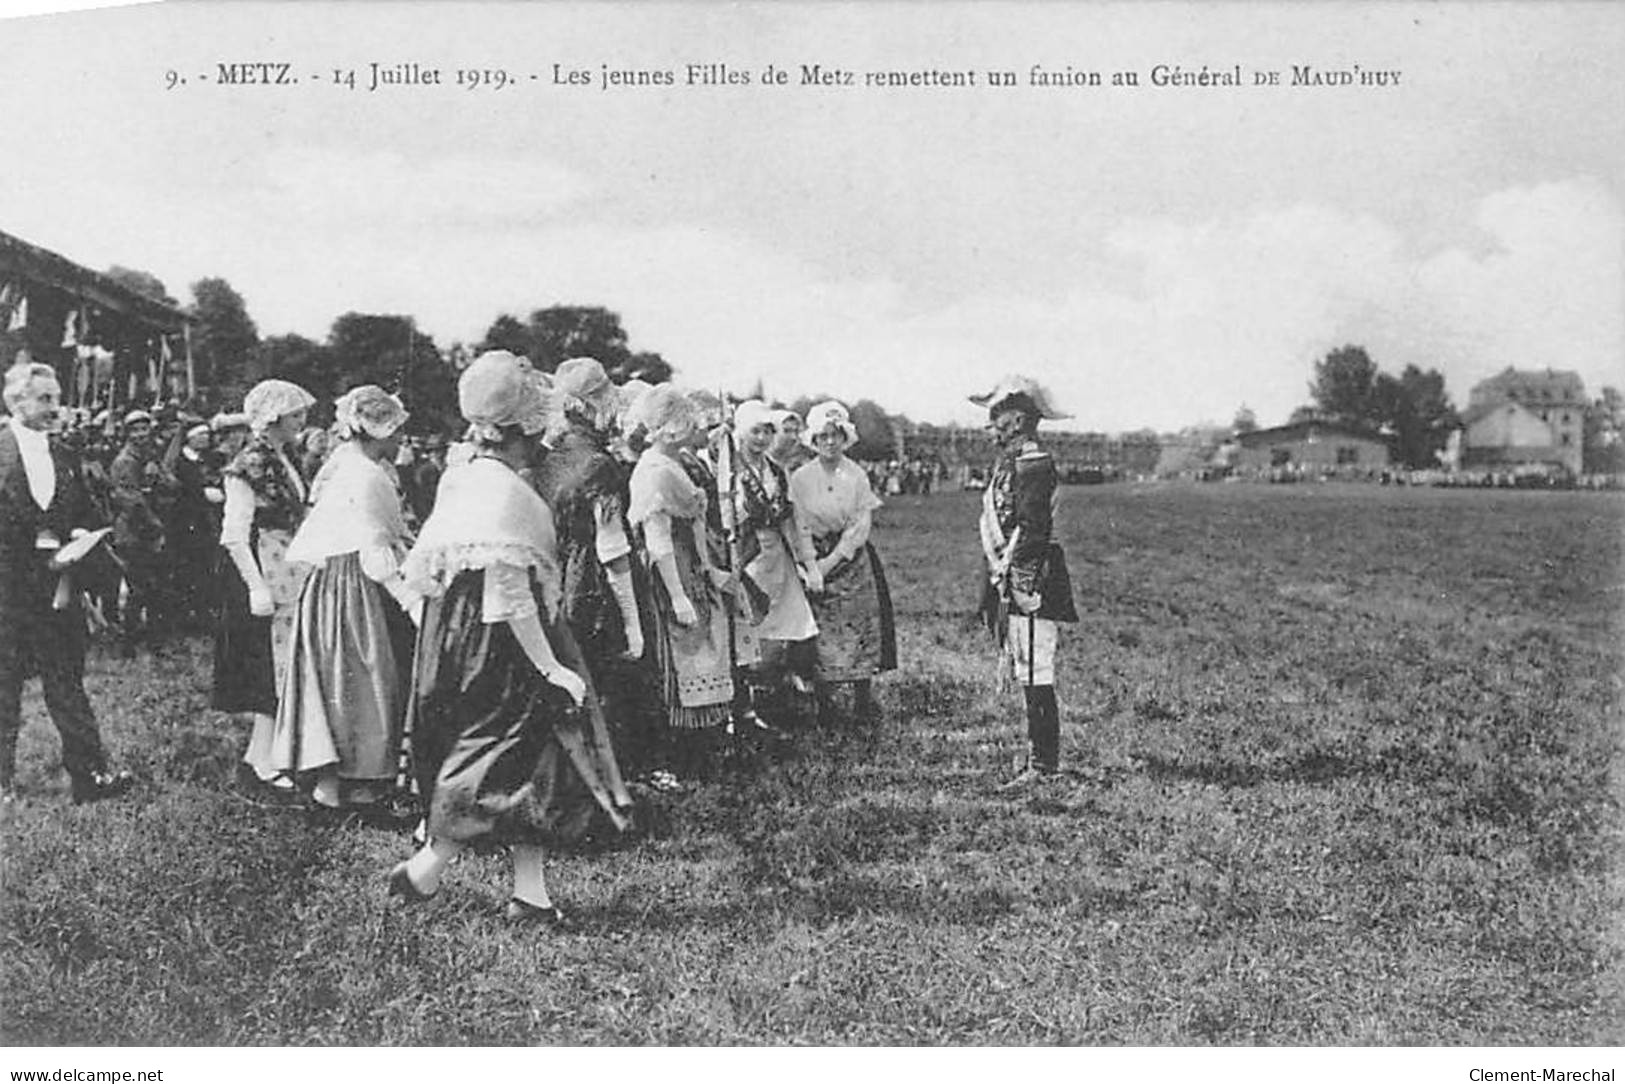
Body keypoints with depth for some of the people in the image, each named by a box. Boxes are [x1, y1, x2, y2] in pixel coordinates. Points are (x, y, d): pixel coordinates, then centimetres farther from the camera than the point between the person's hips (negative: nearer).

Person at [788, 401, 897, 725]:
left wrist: (834, 559, -11)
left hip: (853, 559, 1)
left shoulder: (856, 475, 2)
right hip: (814, 560, -1)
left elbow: (861, 524, -3)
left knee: (860, 627, -1)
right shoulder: (800, 478, 1)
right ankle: (824, 704, 6)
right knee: (821, 633, -2)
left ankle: (864, 704, 6)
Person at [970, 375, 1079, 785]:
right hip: (1011, 582, 10)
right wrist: (998, 580, 18)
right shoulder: (1008, 462, 18)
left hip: (1029, 582, -10)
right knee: (1029, 678, 13)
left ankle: (1043, 765, -1)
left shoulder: (1033, 464, -14)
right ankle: (1041, 757, 20)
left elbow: (1029, 530, -21)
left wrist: (1008, 572, -18)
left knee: (1036, 679, -6)